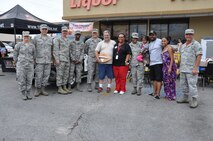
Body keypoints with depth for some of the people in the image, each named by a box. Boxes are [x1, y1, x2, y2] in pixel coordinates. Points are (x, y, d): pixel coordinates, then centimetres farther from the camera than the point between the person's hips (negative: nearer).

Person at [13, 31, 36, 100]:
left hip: (30, 66, 2)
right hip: (21, 65, -2)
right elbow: (15, 55, 4)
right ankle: (23, 94, 12)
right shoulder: (18, 45, -1)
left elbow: (34, 55, 14)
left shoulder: (32, 45, 6)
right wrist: (17, 64, 2)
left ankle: (28, 93, 16)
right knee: (22, 80, 0)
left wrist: (32, 64, 8)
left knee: (29, 80, 4)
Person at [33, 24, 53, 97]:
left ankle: (43, 89, 15)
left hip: (48, 61, 3)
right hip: (39, 60, -3)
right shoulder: (36, 38, 3)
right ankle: (37, 90, 10)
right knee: (38, 76, -3)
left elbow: (52, 49, 15)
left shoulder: (50, 38, 12)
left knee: (46, 75, 5)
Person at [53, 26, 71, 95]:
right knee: (60, 74, -4)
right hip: (61, 59, -7)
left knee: (66, 75, 9)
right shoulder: (58, 39, 0)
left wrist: (69, 59, 15)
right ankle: (59, 88, 1)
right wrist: (57, 59, -14)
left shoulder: (68, 40, 20)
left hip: (67, 60, 7)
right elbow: (55, 50, -7)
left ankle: (64, 87, 17)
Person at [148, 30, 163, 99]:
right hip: (151, 63, 7)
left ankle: (157, 94, -4)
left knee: (158, 79, -6)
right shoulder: (149, 44, 18)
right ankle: (154, 92, 22)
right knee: (154, 79, 13)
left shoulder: (160, 41, -5)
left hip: (158, 63, -7)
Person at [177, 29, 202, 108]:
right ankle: (184, 98, 28)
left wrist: (195, 68, -19)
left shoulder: (196, 44, -6)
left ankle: (194, 101, 4)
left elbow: (199, 57, -13)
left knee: (192, 85, -6)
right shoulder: (183, 45, 17)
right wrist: (180, 67, 17)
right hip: (183, 69, 8)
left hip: (191, 70, -8)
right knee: (183, 84, 14)